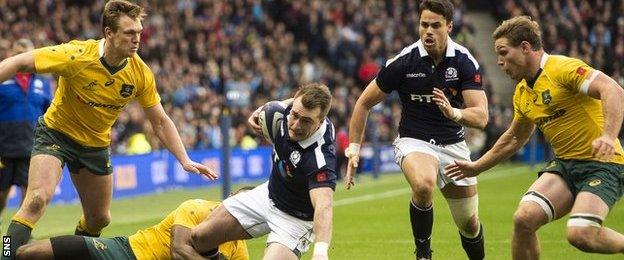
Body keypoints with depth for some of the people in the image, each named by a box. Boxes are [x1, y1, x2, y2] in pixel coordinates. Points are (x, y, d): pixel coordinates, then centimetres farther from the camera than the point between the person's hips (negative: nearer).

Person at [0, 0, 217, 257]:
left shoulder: (141, 73, -15)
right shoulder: (77, 55, -28)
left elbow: (160, 122, -4)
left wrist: (185, 160, -12)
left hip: (96, 144, 5)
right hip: (56, 132, -5)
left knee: (99, 218, 11)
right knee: (38, 199, -27)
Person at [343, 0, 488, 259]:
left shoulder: (464, 61, -10)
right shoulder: (403, 61, -14)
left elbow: (481, 116, -16)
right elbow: (364, 103, -2)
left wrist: (454, 112, -37)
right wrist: (353, 149, -6)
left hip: (453, 144, 3)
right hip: (414, 141, -3)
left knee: (470, 226, 6)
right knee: (424, 183, -37)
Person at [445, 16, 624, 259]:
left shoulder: (563, 68, -14)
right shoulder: (522, 93, 13)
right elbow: (514, 138, 30)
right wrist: (476, 167, 33)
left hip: (602, 163, -7)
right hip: (564, 164, 7)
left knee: (580, 235, -26)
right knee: (524, 218, -16)